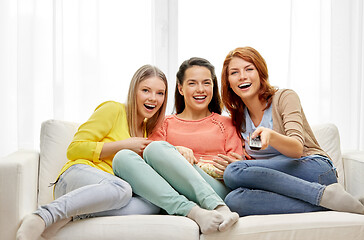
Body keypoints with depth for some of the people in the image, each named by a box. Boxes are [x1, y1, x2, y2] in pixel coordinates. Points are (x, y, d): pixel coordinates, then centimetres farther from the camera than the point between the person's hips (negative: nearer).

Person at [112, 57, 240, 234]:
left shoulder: (225, 124, 24)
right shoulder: (165, 124, 26)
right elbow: (148, 162, 9)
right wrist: (176, 151, -11)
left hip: (214, 190, -2)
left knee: (157, 148, -25)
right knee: (123, 157, -24)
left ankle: (219, 208, -40)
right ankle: (193, 212, -38)